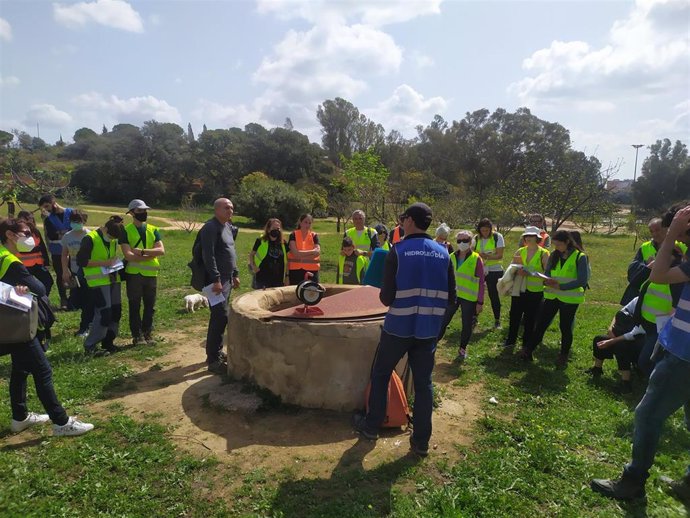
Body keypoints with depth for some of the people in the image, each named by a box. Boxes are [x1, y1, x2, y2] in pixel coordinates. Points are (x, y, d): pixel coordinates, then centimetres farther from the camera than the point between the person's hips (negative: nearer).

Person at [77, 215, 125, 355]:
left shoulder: (113, 240, 11)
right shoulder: (90, 239, -11)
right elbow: (81, 261, -16)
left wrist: (115, 262, 5)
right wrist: (103, 263, -19)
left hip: (113, 280, 8)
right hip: (98, 282, -8)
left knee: (116, 311, 9)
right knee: (104, 313, -11)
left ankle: (108, 342, 22)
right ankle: (90, 345, 3)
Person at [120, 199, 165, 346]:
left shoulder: (153, 230, 9)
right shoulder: (126, 231, -2)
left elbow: (161, 251, -5)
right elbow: (128, 255, -14)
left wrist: (143, 251, -17)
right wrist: (151, 256, -13)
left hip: (151, 274, 3)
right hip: (134, 274, -3)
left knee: (150, 306, 9)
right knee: (135, 306, 5)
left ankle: (148, 334, 21)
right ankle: (137, 335, 14)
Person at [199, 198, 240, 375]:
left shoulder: (228, 226, 16)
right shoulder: (210, 227, -14)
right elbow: (208, 256, -21)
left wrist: (235, 274, 20)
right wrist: (215, 279, -24)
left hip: (226, 279, 10)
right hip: (217, 280, -10)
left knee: (219, 317, 15)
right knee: (220, 317, -11)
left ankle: (217, 352, 25)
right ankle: (213, 360, -6)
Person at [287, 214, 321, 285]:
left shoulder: (314, 236, 6)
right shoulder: (293, 235, 1)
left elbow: (317, 252, -8)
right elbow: (295, 252, -12)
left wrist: (300, 254, -12)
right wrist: (311, 252, -10)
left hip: (312, 271, 2)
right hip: (295, 270, -1)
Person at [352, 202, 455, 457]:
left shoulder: (398, 252, -13)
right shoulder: (443, 254, 1)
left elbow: (386, 298, -14)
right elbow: (450, 298, 4)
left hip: (398, 327, -3)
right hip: (429, 330, 4)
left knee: (380, 375, 17)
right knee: (423, 383, 13)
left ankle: (371, 426, 30)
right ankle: (421, 441, 20)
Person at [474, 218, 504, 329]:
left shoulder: (497, 237, -8)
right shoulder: (477, 238, 3)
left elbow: (499, 255, -14)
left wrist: (486, 256, -27)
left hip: (495, 271, -3)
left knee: (494, 295, 4)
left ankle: (497, 321, 17)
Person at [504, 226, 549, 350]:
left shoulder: (543, 253, -7)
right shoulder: (520, 251, 4)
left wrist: (530, 273, -25)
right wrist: (517, 271, -18)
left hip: (535, 290, -3)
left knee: (530, 318, 8)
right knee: (514, 315, 9)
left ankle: (527, 344, 24)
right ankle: (510, 341, 24)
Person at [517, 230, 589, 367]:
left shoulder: (580, 257, -11)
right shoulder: (554, 255, 4)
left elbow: (582, 280, -16)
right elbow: (547, 274, 9)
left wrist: (560, 286, -22)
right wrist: (547, 281, -15)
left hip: (569, 298, -4)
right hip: (552, 296, 4)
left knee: (565, 328, 9)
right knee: (541, 324, 2)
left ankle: (563, 357, 25)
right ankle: (528, 351, 7)